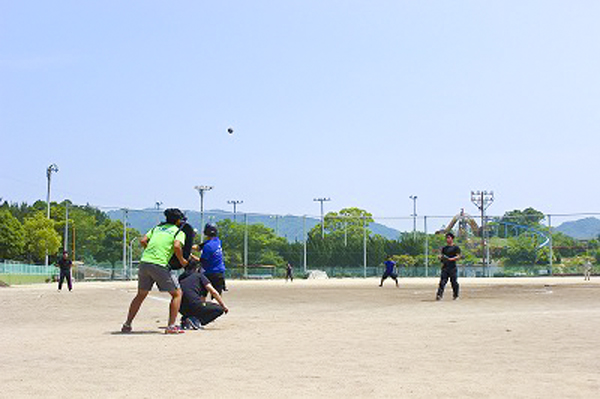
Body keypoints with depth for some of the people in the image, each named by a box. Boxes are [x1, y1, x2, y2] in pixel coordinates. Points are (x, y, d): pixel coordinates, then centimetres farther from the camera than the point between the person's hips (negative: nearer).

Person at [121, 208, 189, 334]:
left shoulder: (157, 227, 24)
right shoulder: (179, 232, 8)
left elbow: (142, 241, 14)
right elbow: (177, 246, -12)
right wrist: (182, 260, 2)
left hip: (144, 262, 6)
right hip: (159, 265, -6)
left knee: (141, 295, 22)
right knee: (177, 293, 9)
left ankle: (127, 325, 22)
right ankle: (171, 326, 0)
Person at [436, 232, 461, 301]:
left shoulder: (456, 247, 2)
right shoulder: (444, 248, 19)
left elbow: (458, 256, -6)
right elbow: (442, 256, 22)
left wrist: (451, 259, -21)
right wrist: (441, 257, -2)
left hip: (453, 267, -4)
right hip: (445, 267, 4)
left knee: (454, 282, 1)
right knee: (442, 281, -6)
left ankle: (456, 296, 15)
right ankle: (439, 295, -13)